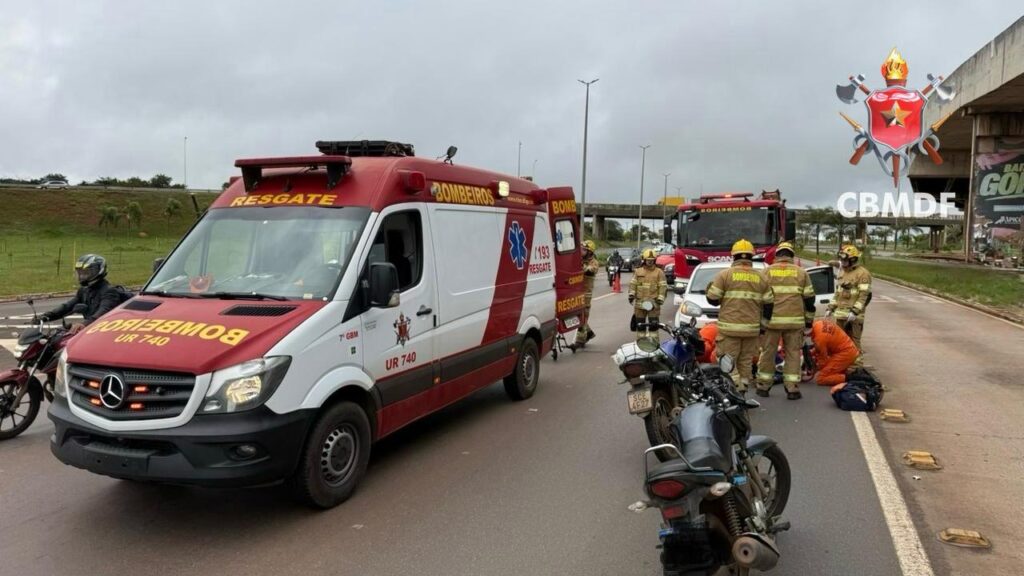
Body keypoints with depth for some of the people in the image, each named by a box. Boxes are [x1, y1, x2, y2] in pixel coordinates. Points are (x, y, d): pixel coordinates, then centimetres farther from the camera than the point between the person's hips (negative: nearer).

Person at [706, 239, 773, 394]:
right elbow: (768, 305, 10)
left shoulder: (725, 274, -4)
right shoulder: (761, 277, 8)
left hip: (729, 328, -4)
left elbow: (712, 299, -3)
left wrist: (709, 288, 19)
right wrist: (763, 325, 19)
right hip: (752, 328, 4)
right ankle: (742, 393, 16)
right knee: (746, 363, 13)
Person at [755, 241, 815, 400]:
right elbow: (809, 298, 7)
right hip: (794, 320, 0)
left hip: (772, 320, 0)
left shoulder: (767, 271, 4)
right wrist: (809, 323, 14)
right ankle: (792, 389, 5)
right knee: (793, 354, 7)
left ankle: (763, 386, 16)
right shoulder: (801, 272, 7)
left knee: (768, 353, 10)